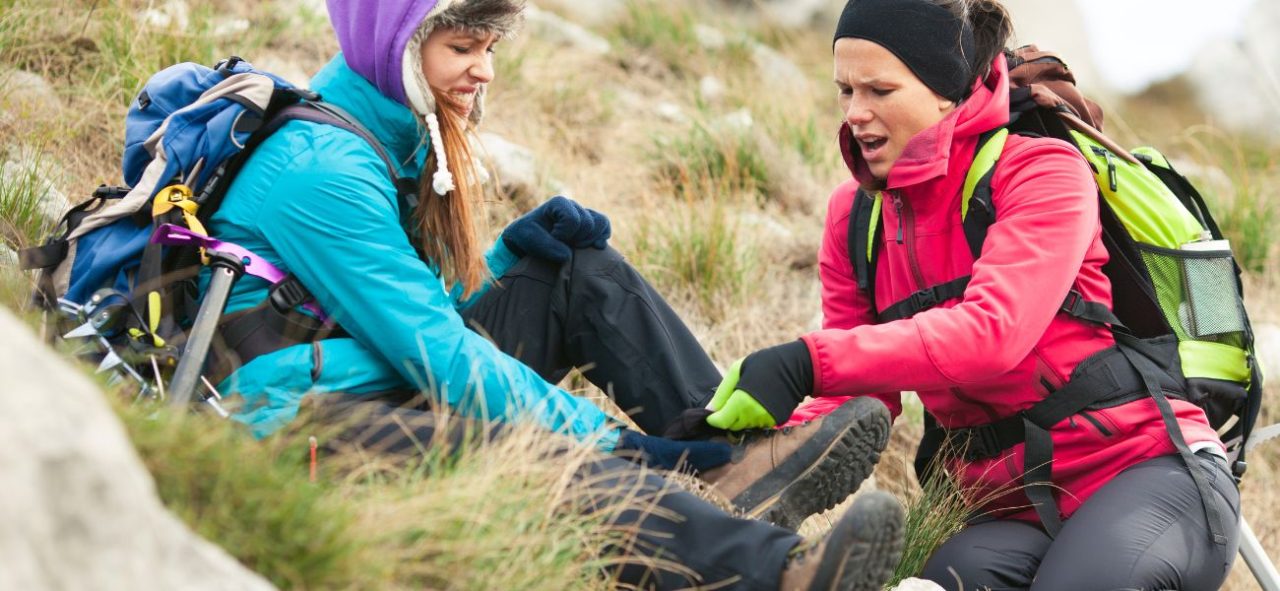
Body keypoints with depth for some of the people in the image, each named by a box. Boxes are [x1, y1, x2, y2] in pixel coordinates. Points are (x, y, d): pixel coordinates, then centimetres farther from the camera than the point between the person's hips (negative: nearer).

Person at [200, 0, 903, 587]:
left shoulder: (394, 136, 14)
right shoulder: (319, 168, -17)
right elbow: (438, 356, -23)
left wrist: (513, 250, 0)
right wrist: (610, 440, -23)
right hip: (308, 421, -10)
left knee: (583, 271, 6)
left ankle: (737, 462, -13)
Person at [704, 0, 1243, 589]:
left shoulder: (1041, 170, -10)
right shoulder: (854, 216, 9)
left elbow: (992, 331, -28)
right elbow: (863, 398, 6)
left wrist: (807, 362, -38)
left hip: (1150, 470, -4)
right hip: (1016, 505, 4)